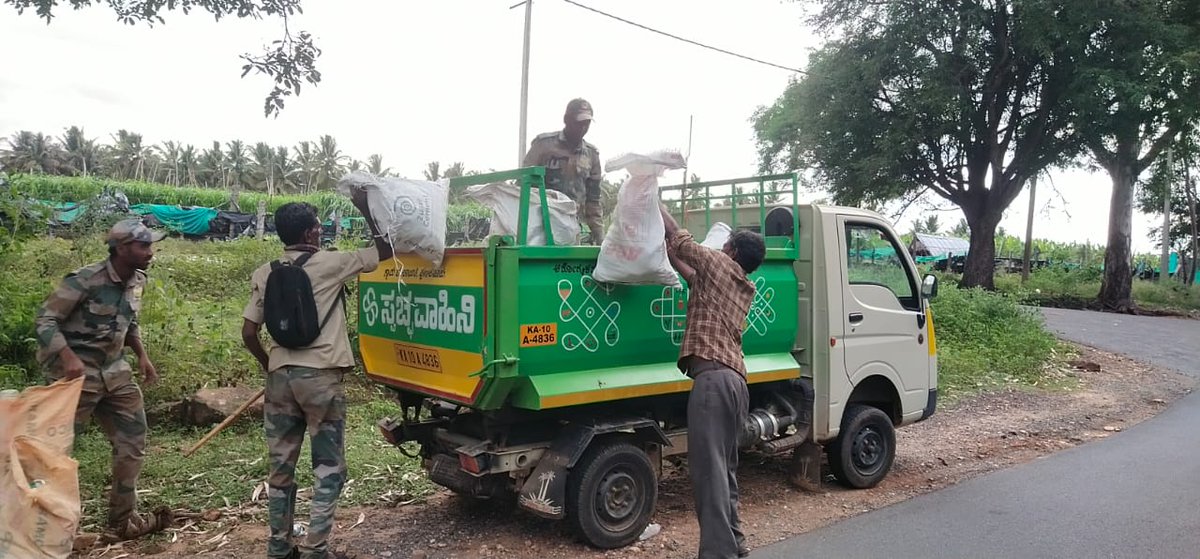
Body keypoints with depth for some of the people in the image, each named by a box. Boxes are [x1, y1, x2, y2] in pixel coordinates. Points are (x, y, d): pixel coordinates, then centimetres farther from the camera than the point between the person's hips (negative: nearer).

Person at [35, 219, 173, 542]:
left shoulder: (137, 281, 5)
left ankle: (123, 521, 21)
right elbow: (45, 319, -18)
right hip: (78, 372, -8)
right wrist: (68, 358, -30)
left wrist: (142, 355, 8)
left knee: (132, 441, 10)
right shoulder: (86, 280, -19)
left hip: (114, 370, 8)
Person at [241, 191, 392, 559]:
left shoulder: (264, 274, 8)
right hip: (320, 377, -5)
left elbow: (249, 334, 6)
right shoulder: (329, 264, -5)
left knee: (281, 467, 13)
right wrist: (366, 210, 11)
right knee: (328, 468, 4)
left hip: (280, 377, 5)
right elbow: (384, 252, 5)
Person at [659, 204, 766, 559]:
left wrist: (655, 203, 27)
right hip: (736, 380, 9)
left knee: (709, 468, -12)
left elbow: (678, 234, 13)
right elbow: (699, 281, 31)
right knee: (724, 468, 16)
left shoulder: (719, 264, 5)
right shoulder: (747, 288, 23)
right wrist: (671, 257, 35)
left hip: (713, 377, -9)